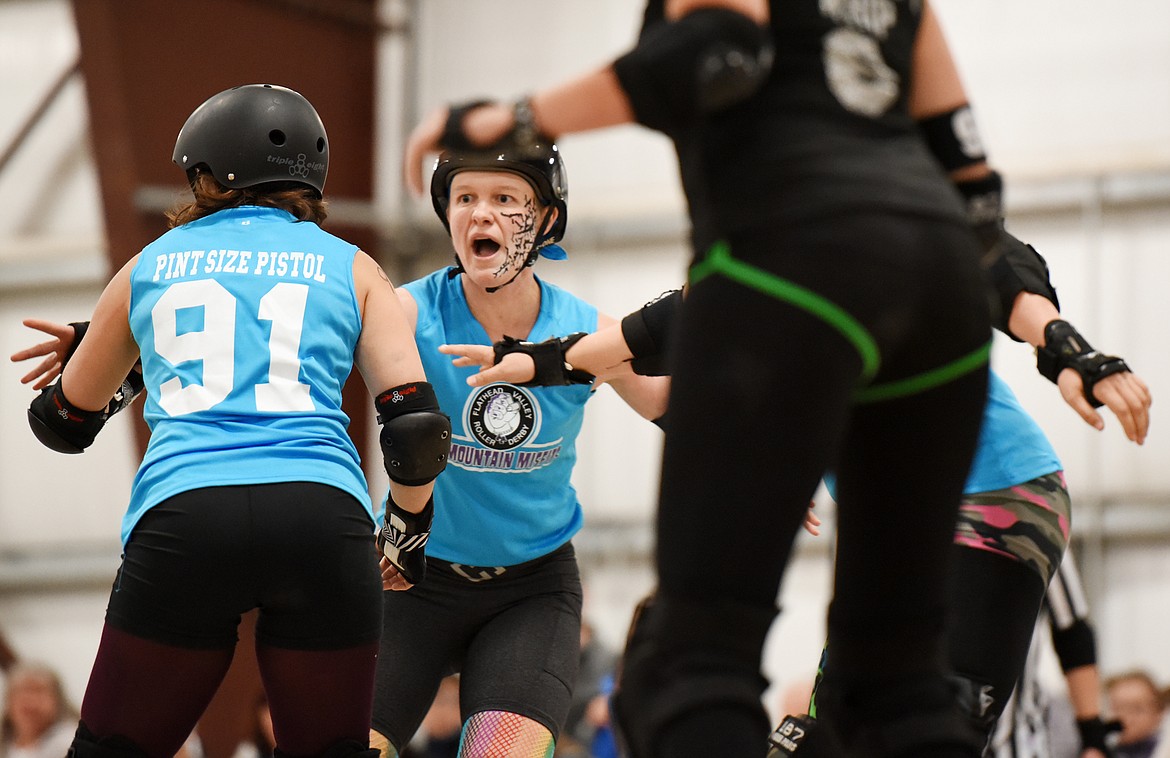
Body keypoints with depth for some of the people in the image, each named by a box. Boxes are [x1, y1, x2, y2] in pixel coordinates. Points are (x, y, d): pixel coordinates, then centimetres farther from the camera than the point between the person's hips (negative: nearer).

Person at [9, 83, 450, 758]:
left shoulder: (150, 267, 22)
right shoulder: (351, 269, 19)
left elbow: (65, 423, 33)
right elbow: (417, 429, 7)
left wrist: (88, 355, 53)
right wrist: (408, 530, 25)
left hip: (182, 516, 0)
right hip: (324, 517, 0)